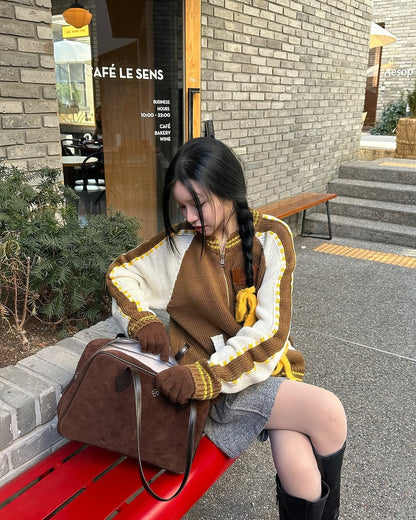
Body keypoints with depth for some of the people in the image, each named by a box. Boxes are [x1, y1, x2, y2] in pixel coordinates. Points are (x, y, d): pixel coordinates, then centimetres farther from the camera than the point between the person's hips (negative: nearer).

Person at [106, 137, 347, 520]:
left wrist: (207, 374, -27)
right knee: (327, 412, -21)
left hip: (262, 369, 1)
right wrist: (142, 319, -12)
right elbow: (120, 273, 7)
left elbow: (271, 331, -13)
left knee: (299, 468, -23)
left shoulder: (271, 237, -7)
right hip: (203, 380, -1)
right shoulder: (180, 242, -4)